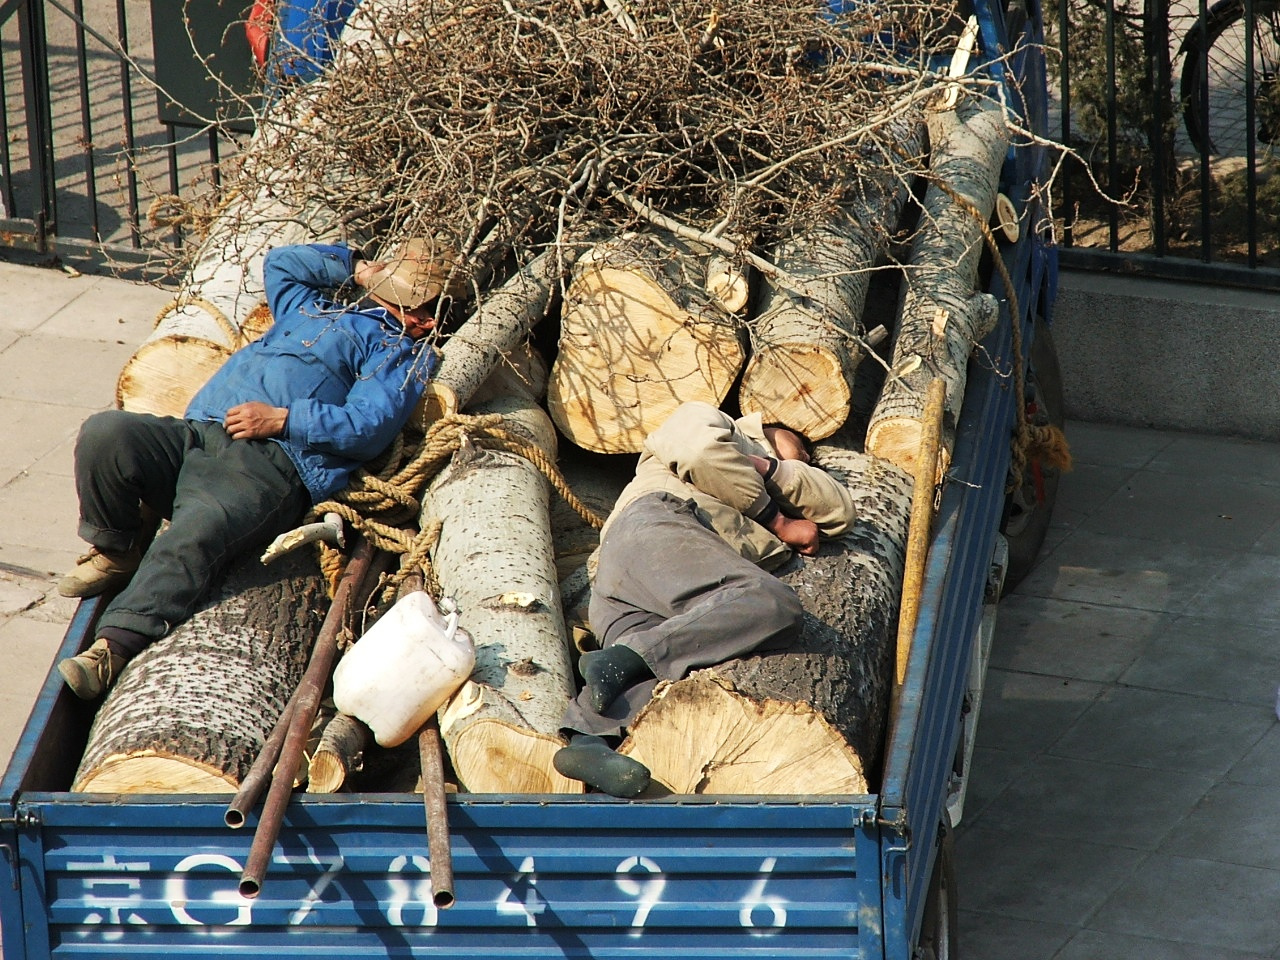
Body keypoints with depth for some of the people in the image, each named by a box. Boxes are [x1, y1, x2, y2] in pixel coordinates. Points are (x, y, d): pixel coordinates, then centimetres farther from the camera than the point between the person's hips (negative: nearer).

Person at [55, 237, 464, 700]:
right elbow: (279, 262, 51)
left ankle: (117, 644, -46)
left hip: (271, 462, -6)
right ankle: (117, 552, 1)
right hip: (196, 432, 7)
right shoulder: (316, 307, 36)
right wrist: (356, 267, 43)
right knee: (105, 432, -22)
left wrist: (282, 419, -11)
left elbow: (367, 428, -2)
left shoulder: (403, 354, 14)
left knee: (193, 537, -36)